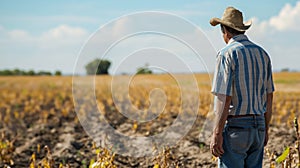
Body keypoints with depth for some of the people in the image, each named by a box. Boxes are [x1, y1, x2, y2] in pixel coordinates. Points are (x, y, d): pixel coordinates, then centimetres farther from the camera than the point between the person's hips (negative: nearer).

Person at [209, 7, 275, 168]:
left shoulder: (227, 54, -11)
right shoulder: (262, 54, 12)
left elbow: (224, 98, -17)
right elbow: (269, 97, 15)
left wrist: (217, 133, -15)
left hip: (235, 126, -7)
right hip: (258, 126, 7)